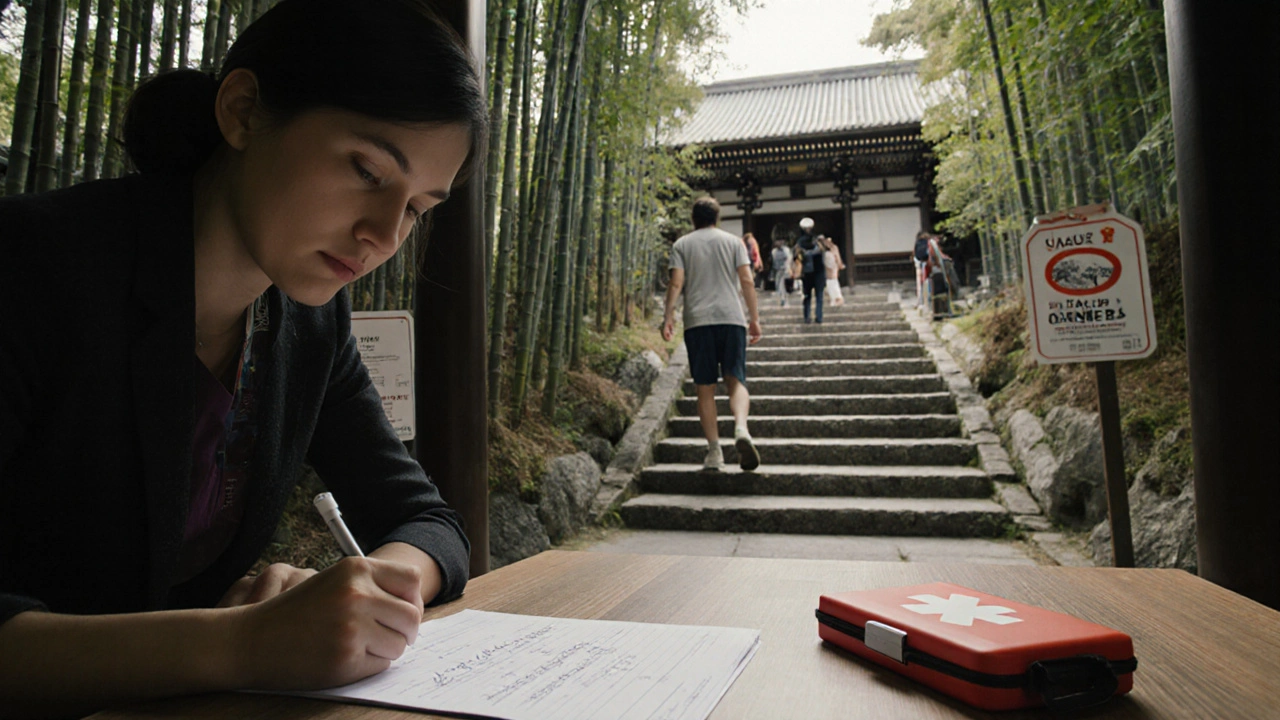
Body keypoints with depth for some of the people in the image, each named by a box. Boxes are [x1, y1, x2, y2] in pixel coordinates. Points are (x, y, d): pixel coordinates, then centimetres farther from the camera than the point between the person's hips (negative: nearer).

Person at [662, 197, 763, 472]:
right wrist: (754, 318, 9)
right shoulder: (733, 242, 13)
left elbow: (676, 283, -2)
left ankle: (714, 451, 1)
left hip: (697, 321, 0)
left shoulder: (682, 245, 11)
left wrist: (668, 317, -2)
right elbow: (746, 281, 5)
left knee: (705, 388, 4)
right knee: (736, 381, 1)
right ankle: (741, 428, -27)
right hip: (732, 318, 1)